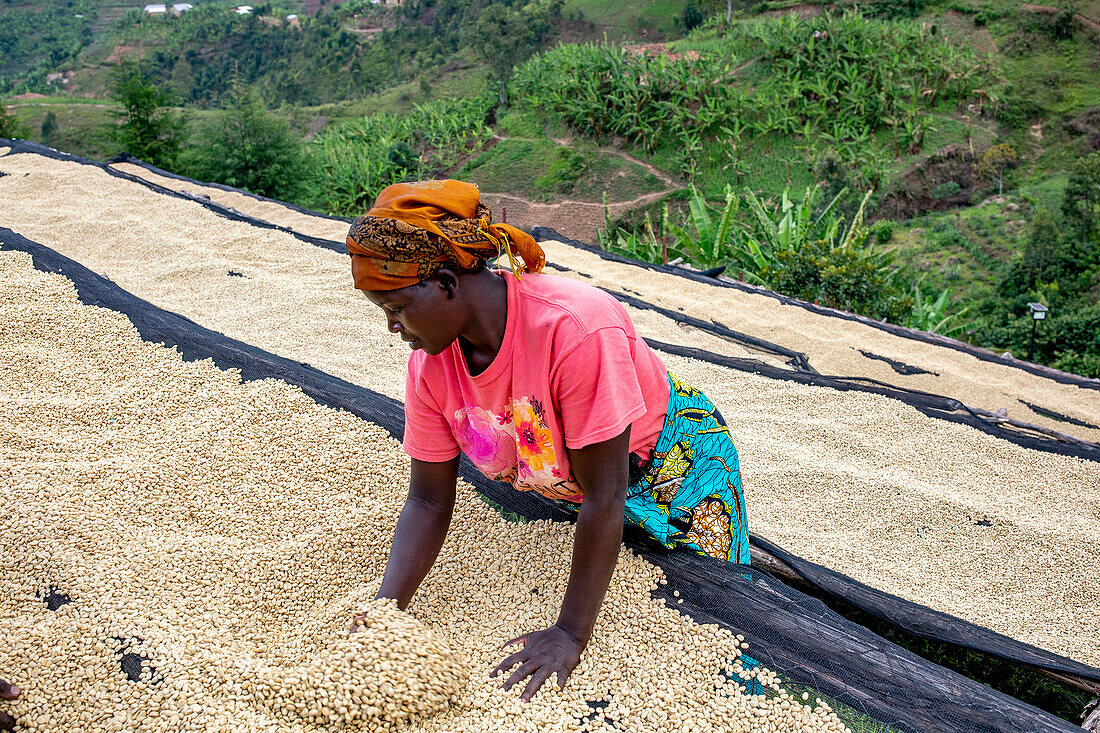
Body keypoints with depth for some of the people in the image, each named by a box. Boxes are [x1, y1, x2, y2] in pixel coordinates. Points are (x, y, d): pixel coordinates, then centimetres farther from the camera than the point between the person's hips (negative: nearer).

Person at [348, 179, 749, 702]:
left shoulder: (576, 330, -41)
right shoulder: (430, 364, -18)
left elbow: (603, 498, -35)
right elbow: (429, 503, -11)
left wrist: (571, 634, -30)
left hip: (675, 466, -5)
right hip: (562, 483, 6)